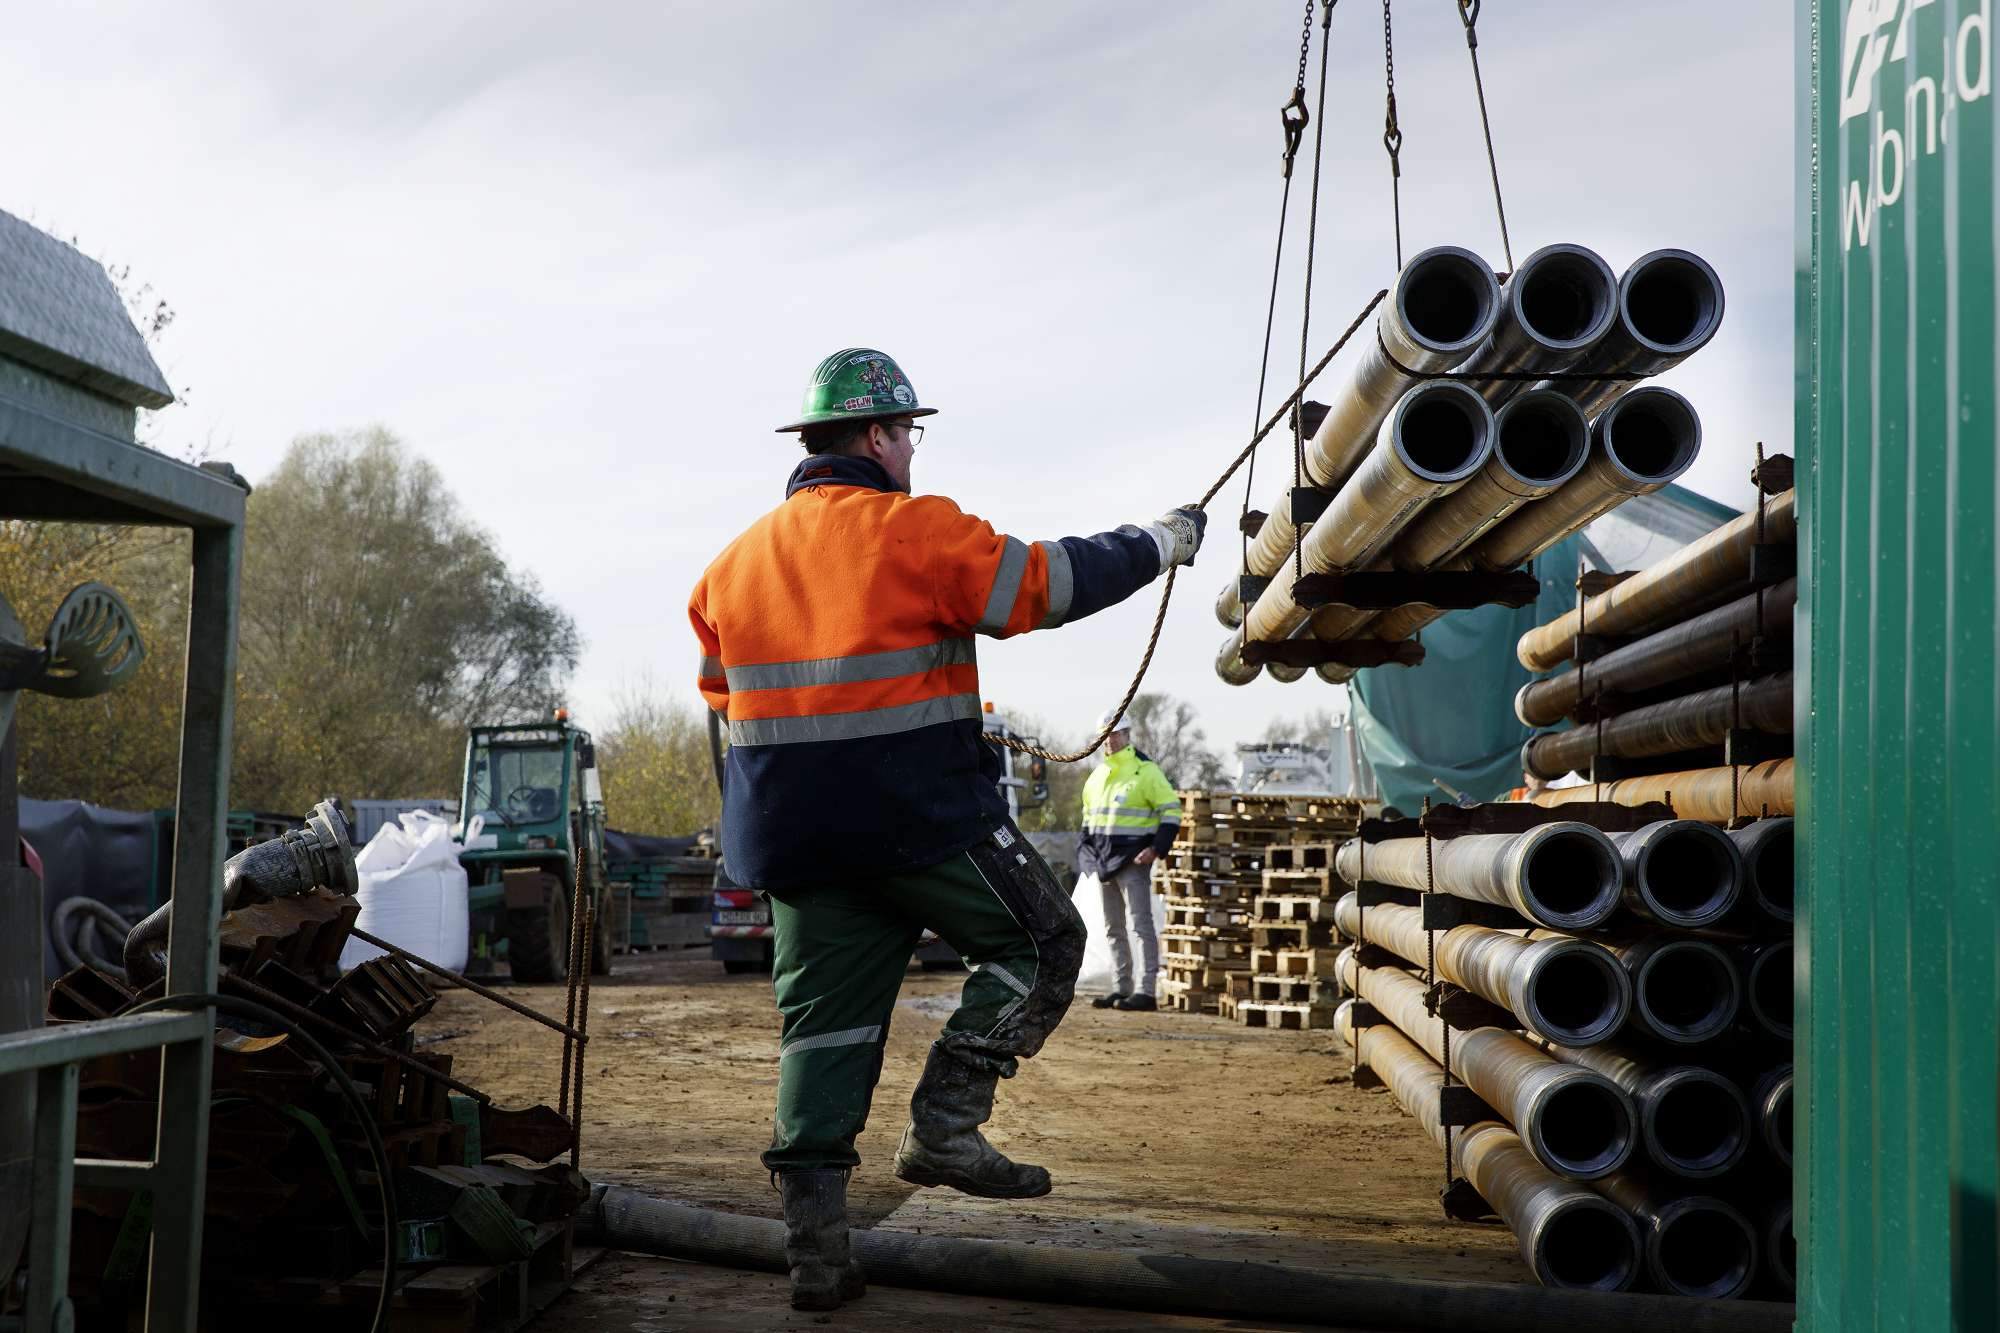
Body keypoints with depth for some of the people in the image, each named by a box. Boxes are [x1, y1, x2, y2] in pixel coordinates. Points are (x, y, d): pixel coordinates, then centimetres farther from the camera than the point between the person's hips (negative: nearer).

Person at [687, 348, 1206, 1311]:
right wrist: (1159, 541, 8)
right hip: (922, 818, -6)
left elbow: (721, 691, 21)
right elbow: (1049, 583, -6)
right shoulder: (917, 532, -9)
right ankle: (944, 1126, 3)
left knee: (823, 1021, 9)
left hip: (791, 835, 6)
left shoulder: (738, 559, 11)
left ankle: (815, 1247, 6)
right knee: (1040, 942, 12)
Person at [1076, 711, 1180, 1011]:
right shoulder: (1098, 775, 15)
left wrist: (1156, 849, -17)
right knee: (1113, 928, 11)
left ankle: (1146, 991, -11)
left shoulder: (1145, 771, -7)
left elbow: (1171, 810, -9)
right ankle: (1121, 988, 18)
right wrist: (1087, 850, 15)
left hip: (1133, 860, -8)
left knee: (1140, 924, -10)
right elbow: (1088, 814, 27)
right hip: (1103, 860, 8)